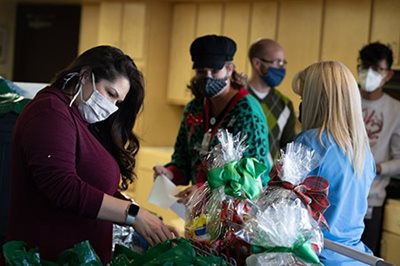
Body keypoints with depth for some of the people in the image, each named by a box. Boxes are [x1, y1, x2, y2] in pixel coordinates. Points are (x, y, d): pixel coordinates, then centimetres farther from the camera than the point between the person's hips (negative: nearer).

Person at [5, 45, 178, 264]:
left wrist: (152, 225, 1)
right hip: (49, 257, -9)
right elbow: (63, 188, -23)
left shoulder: (86, 125, 17)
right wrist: (132, 213, -20)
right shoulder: (50, 111, -11)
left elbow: (105, 195, 15)